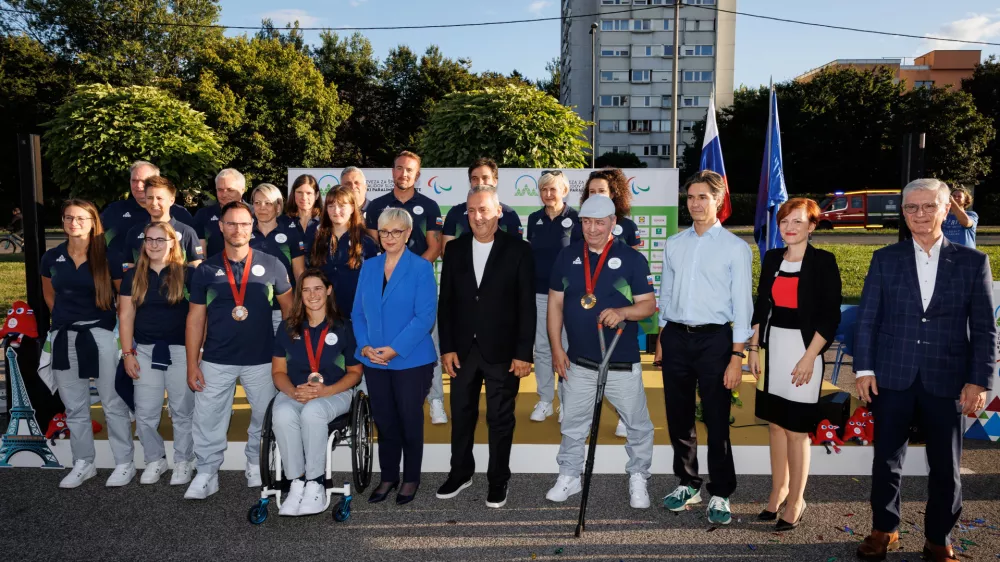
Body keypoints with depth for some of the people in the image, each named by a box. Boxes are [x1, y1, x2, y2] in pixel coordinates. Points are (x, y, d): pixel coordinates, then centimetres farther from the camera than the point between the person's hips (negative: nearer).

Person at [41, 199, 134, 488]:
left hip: (99, 334, -4)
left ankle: (124, 463, 13)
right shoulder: (51, 257, 4)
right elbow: (48, 294, 21)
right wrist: (64, 318, 12)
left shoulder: (106, 257, -7)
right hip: (63, 337, 4)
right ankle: (83, 464, 25)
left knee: (113, 402, 2)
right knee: (74, 405, 12)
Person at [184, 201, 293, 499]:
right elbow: (195, 318, 5)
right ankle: (206, 474, 20)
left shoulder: (271, 265, 0)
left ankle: (256, 465, 30)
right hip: (216, 361, 1)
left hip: (262, 360, 0)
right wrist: (192, 364, 0)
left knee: (265, 417, 9)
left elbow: (289, 307, 6)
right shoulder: (206, 270, 3)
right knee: (207, 419, 4)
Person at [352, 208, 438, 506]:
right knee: (384, 422, 13)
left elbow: (425, 316, -14)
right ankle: (388, 476, 29)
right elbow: (358, 312, 8)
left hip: (411, 361, -4)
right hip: (374, 361, 4)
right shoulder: (368, 267, 7)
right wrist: (365, 346, -7)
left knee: (410, 421, 9)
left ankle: (411, 479, 26)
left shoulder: (421, 268, -8)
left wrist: (394, 350, -19)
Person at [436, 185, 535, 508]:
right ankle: (460, 473, 33)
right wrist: (447, 347, -1)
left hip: (502, 351, -3)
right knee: (461, 415, 14)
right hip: (463, 349, 3)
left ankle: (498, 481, 25)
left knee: (500, 419, 9)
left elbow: (527, 305, -7)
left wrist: (523, 352, -11)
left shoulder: (518, 250, -5)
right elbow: (446, 302, 6)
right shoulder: (455, 250, 5)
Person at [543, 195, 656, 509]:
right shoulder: (567, 257, 2)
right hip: (578, 363, 3)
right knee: (573, 425, 15)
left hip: (623, 364, -2)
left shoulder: (632, 259, -6)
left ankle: (637, 480, 28)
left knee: (637, 425, 9)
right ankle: (569, 477, 32)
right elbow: (555, 303, 5)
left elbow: (648, 305, -6)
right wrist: (556, 348, -1)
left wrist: (622, 312, -27)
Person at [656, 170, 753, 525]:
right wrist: (661, 341, 13)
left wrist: (737, 356, -11)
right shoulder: (674, 244, 9)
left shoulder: (735, 247, -4)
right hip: (675, 337, 4)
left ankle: (720, 495, 20)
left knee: (716, 420, 3)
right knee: (678, 417, 13)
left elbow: (742, 304, -6)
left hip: (714, 339, -4)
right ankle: (688, 484, 31)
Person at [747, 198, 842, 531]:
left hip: (803, 349, -5)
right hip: (772, 346, 5)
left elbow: (830, 315, -9)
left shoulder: (823, 262, -7)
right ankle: (778, 489, 27)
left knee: (795, 428, 0)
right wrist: (754, 348, 7)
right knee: (775, 423, 13)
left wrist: (809, 357, -15)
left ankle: (796, 501, 14)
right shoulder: (772, 258, 8)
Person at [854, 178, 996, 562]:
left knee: (946, 467, 10)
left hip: (947, 382, 0)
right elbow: (866, 319, 2)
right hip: (892, 379, 0)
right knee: (887, 459, 11)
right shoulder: (885, 259, 3)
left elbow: (984, 330, 1)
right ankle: (884, 529, 30)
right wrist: (864, 369, -5)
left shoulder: (973, 262, 2)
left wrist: (978, 381, -6)